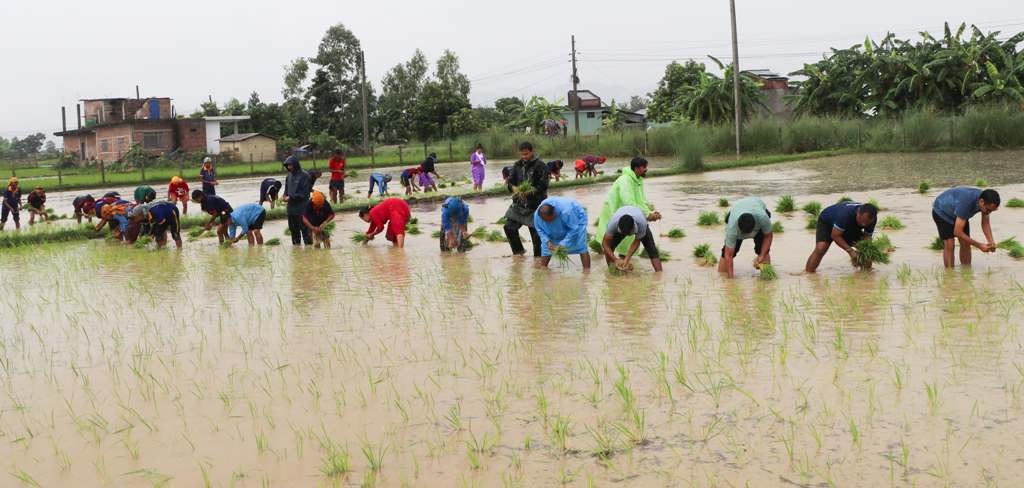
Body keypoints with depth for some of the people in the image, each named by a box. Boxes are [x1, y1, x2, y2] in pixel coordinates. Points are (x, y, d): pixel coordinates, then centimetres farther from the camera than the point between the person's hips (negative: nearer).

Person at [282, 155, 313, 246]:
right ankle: (296, 246, 25)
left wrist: (291, 197, -15)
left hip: (302, 208, -7)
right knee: (294, 230, 15)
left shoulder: (304, 176, -10)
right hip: (291, 208, 7)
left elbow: (305, 193, -13)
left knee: (305, 230, -5)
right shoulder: (289, 175, 11)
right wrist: (285, 195, 2)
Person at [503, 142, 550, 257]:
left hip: (535, 205, -6)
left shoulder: (540, 166, -10)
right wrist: (514, 188, -15)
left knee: (536, 231, -1)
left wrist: (529, 192, -27)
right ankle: (518, 250, 23)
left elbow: (543, 186, -13)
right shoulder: (517, 165, 7)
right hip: (519, 204, 6)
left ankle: (538, 256, 16)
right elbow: (510, 181, 9)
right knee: (509, 227, 3)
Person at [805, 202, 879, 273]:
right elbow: (835, 235, -34)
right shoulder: (846, 213, -43)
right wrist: (850, 250, -39)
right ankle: (808, 272, -22)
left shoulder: (872, 218, -25)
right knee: (821, 248, -28)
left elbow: (867, 237, -14)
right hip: (827, 222, -6)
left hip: (849, 227, 6)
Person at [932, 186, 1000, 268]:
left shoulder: (986, 199, -23)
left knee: (965, 243, -3)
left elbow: (985, 223, -9)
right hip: (942, 212, -6)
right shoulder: (966, 203, -43)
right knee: (949, 244, -17)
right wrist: (979, 245, -35)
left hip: (957, 211, 6)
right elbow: (957, 232, -39)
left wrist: (991, 242, -25)